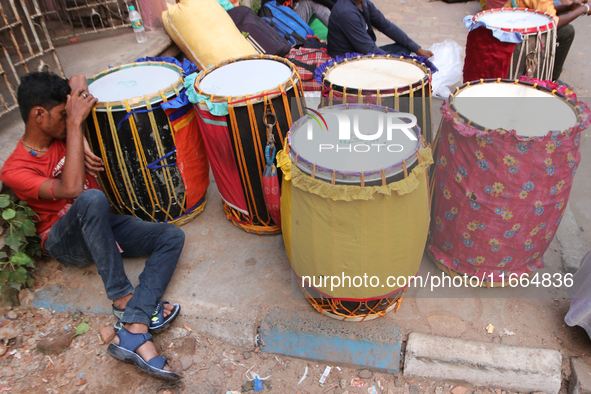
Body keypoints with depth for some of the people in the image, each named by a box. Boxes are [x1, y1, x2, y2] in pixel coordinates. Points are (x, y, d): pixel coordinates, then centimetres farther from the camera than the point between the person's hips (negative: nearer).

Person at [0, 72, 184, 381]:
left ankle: (133, 331, -34)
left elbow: (78, 80, 9)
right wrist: (75, 123, -28)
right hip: (64, 242, -6)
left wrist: (79, 137, -9)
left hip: (101, 225, 7)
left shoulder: (61, 131, 1)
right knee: (92, 198, -40)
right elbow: (71, 188, -32)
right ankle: (123, 298, -29)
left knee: (172, 237, -18)